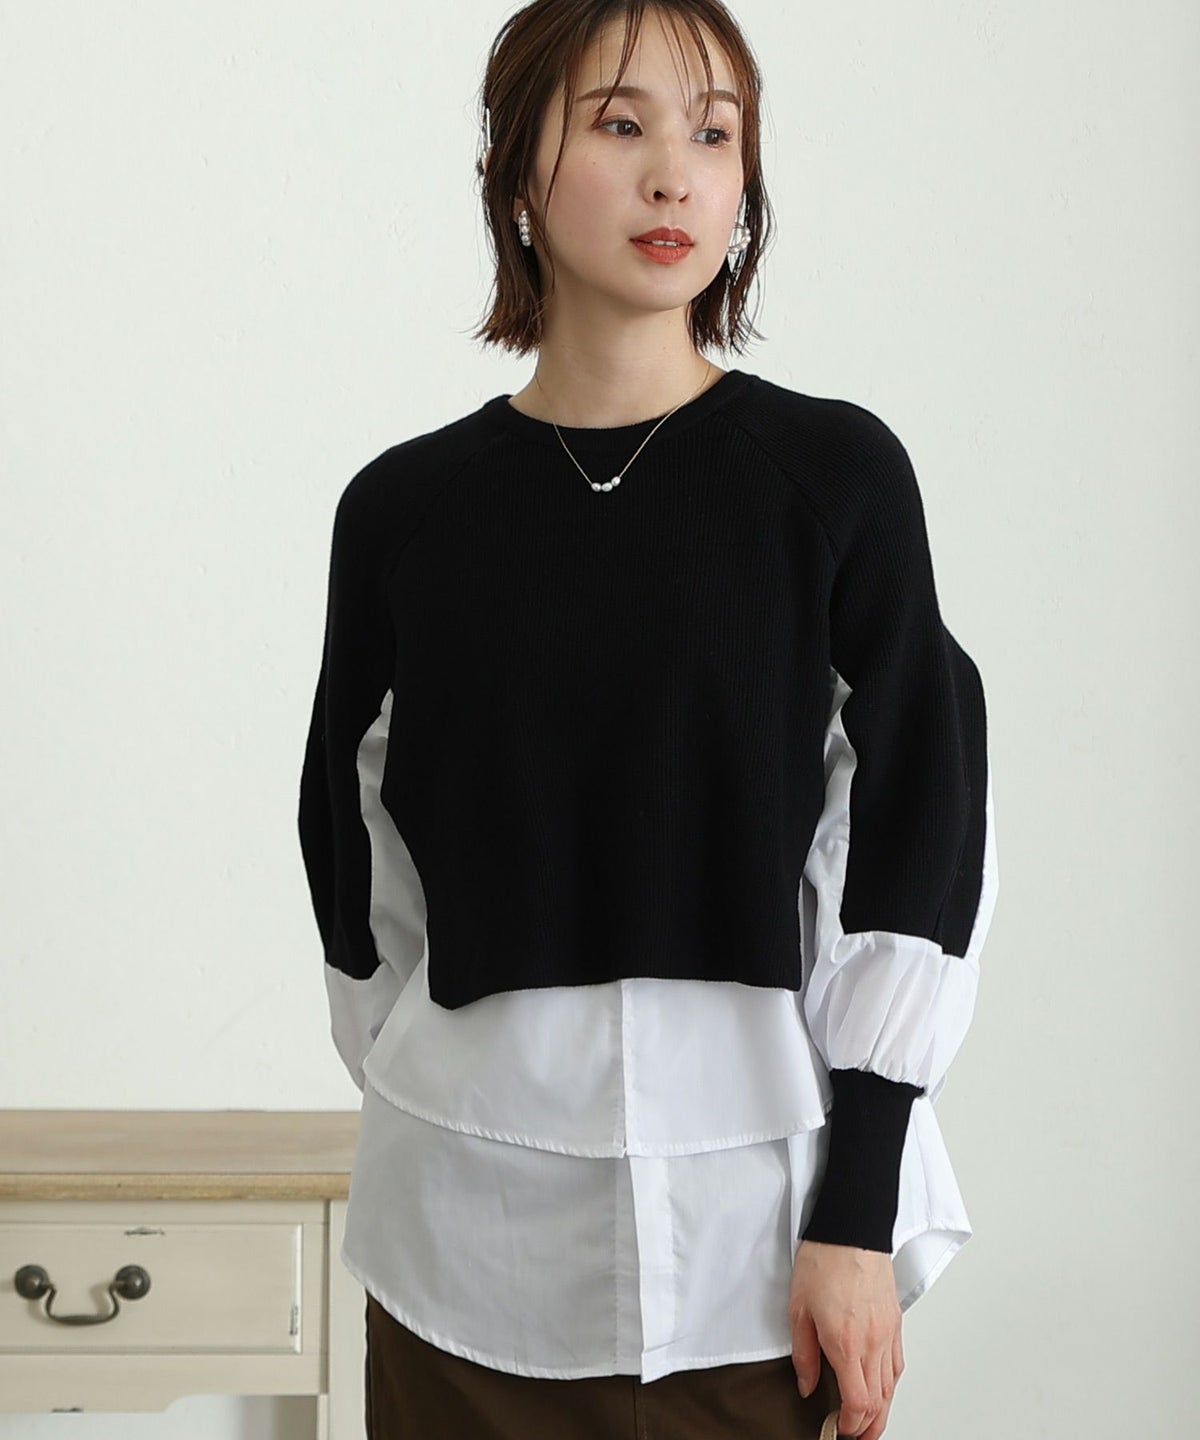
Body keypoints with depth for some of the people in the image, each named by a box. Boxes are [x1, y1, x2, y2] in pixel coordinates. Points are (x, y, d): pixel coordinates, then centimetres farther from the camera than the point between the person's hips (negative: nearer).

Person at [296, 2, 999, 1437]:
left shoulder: (839, 474, -3)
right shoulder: (403, 510, 2)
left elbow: (916, 852, -3)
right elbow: (361, 876, 11)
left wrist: (861, 1212, -7)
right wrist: (426, 1125, 12)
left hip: (759, 1223, -1)